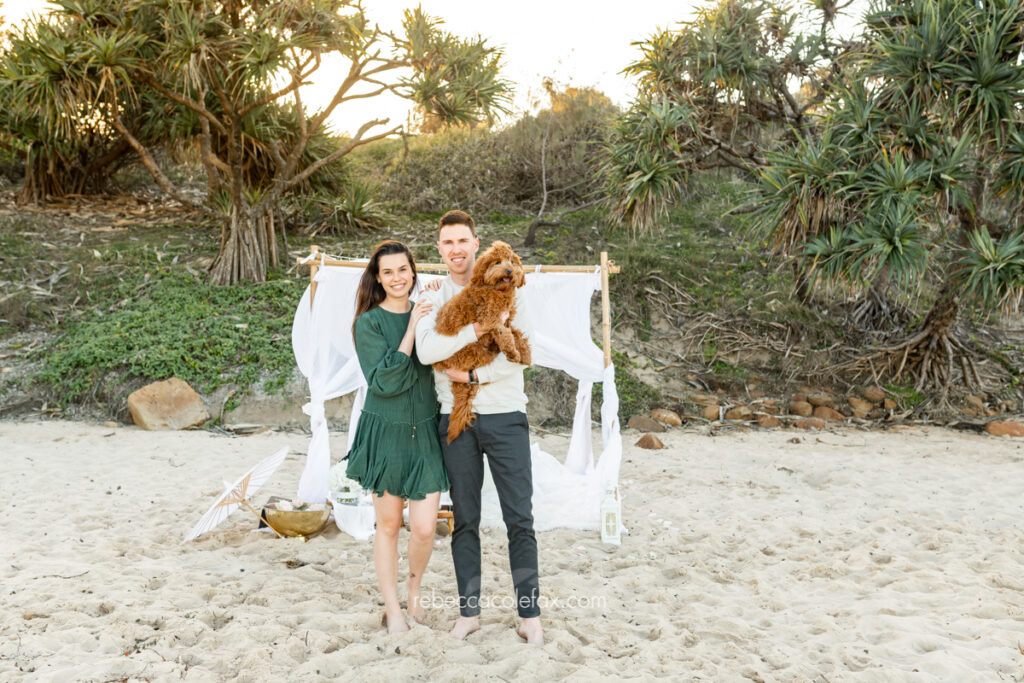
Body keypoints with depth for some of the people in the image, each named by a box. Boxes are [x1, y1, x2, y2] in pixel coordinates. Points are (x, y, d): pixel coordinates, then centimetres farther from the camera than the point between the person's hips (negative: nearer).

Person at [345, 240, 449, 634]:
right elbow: (384, 381, -14)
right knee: (388, 525, 7)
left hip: (426, 432, 2)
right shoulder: (369, 323, -3)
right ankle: (392, 609, 23)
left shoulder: (426, 314, 7)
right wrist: (411, 331, -15)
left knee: (424, 528, -3)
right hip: (385, 433, -2)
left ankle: (414, 588, 27)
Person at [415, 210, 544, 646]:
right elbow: (426, 351, -11)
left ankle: (529, 615, 9)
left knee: (519, 520, -1)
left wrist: (474, 374, -13)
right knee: (464, 520, 9)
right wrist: (477, 329, -17)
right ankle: (469, 612, 20)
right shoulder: (432, 297, 7)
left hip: (505, 416, -1)